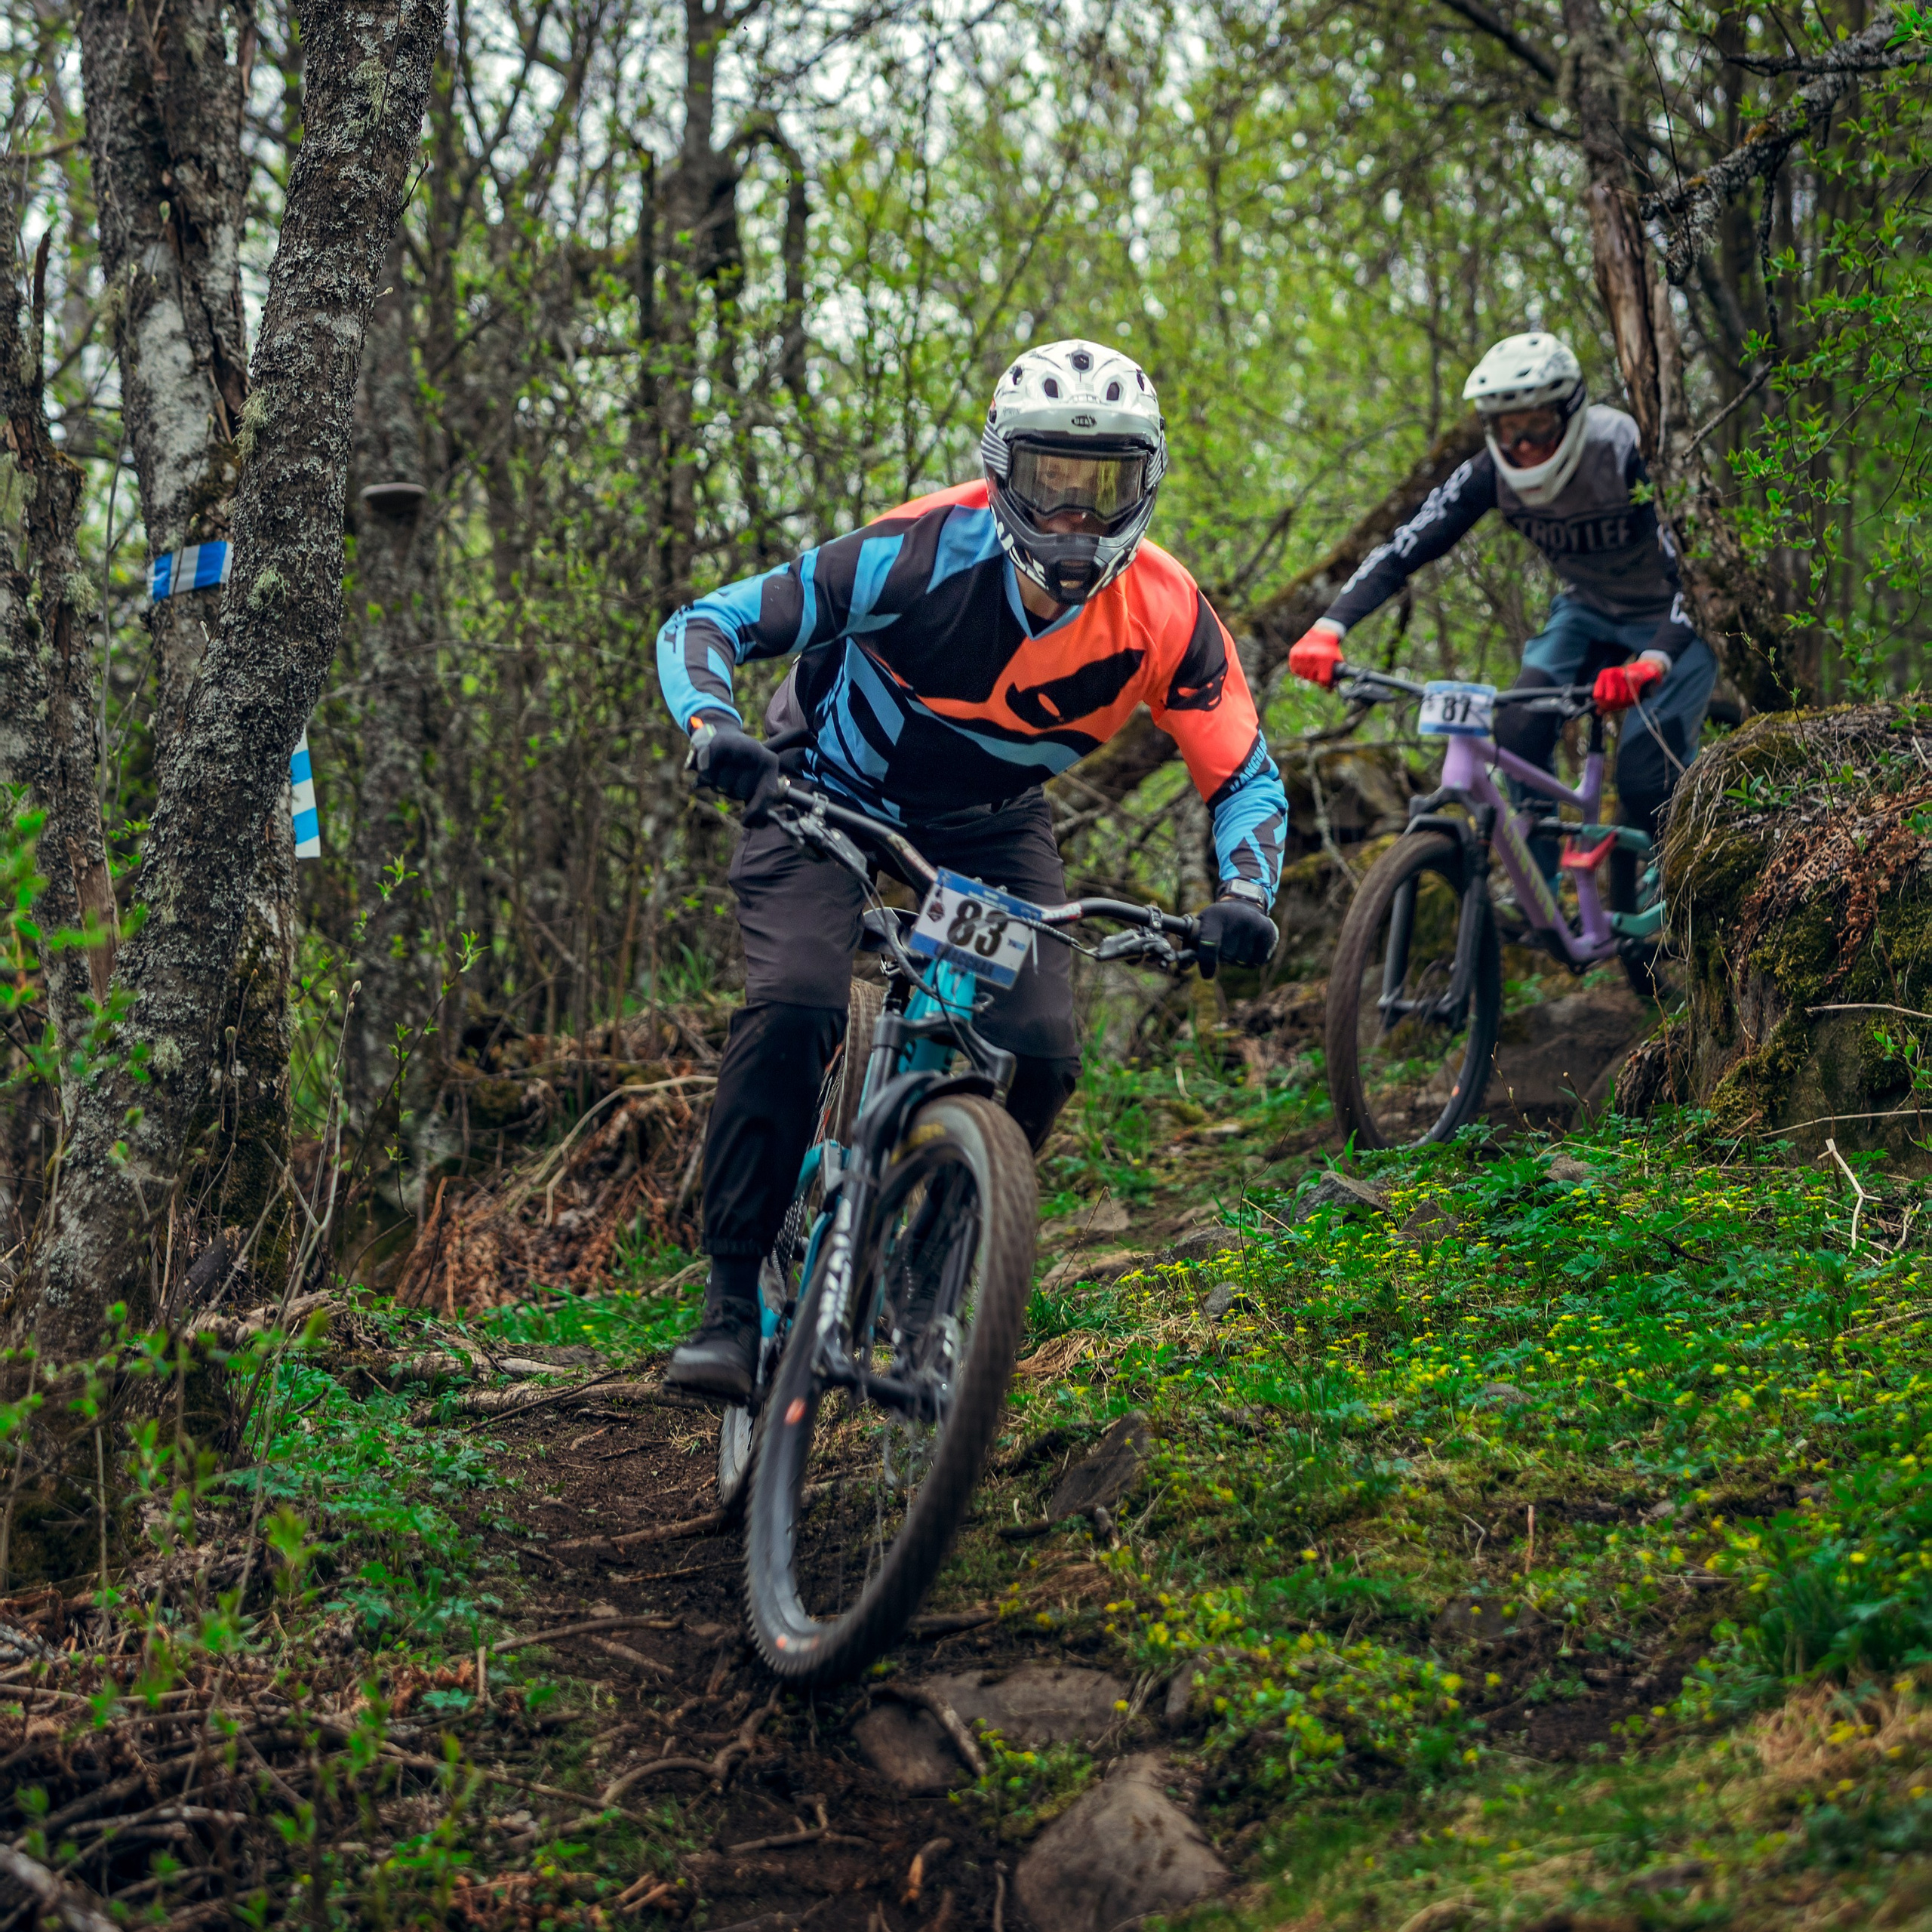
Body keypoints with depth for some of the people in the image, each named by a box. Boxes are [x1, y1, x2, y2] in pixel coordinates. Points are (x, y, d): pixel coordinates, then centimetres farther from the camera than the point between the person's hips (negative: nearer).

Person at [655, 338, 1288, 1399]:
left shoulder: (1165, 616, -23)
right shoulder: (922, 553, -31)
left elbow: (1246, 777, -9)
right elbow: (702, 624, -27)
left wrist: (1245, 892, -29)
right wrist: (716, 731, -48)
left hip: (990, 829, 3)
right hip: (830, 795, -3)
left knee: (1039, 1054, -17)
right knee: (792, 1009, -27)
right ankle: (732, 1296, -15)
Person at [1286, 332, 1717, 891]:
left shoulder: (1628, 454, -32)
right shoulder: (1493, 473, -18)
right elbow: (1404, 549, -20)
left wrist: (1652, 663, -55)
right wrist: (1328, 629, -35)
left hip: (1670, 622, -4)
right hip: (1589, 613, 4)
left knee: (1645, 775, -19)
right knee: (1519, 728, -19)